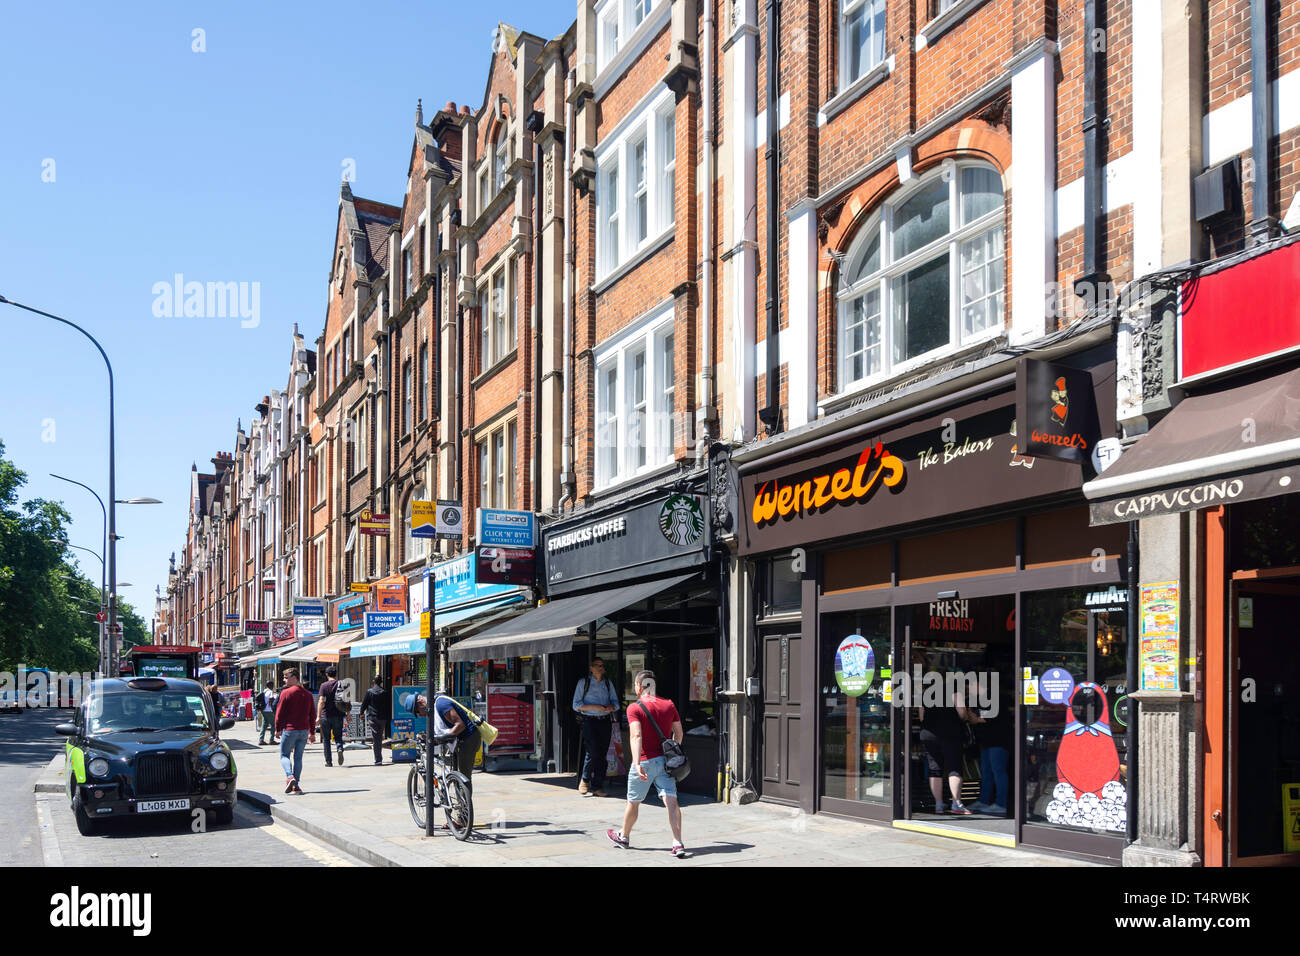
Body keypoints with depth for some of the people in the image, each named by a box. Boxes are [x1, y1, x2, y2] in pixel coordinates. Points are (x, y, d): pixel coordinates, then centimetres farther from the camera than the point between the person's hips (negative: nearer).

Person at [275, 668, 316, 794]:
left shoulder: (286, 693, -7)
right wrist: (312, 733, 17)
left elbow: (279, 712, -6)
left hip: (289, 730, -5)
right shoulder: (307, 694, 9)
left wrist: (278, 729, 4)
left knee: (284, 755, 6)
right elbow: (312, 714, 12)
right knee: (298, 757, 9)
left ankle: (290, 777, -18)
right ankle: (295, 786, 6)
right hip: (304, 731, 5)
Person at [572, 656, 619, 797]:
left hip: (605, 721, 4)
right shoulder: (583, 682, 3)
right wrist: (594, 707, -14)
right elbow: (576, 705, -1)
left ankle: (597, 786, 7)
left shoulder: (608, 683, 15)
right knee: (593, 751, -16)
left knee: (602, 754, 1)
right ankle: (584, 781, 3)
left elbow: (616, 703, 15)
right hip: (589, 721, -4)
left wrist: (611, 707, -9)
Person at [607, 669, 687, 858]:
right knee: (671, 801, -5)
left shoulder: (634, 708, -10)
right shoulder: (669, 704, 5)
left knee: (633, 801, 15)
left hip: (645, 762, -4)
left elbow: (636, 736, -23)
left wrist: (637, 764, -30)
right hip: (665, 761, 4)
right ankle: (678, 844, -16)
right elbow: (678, 733, 11)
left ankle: (624, 837, 34)